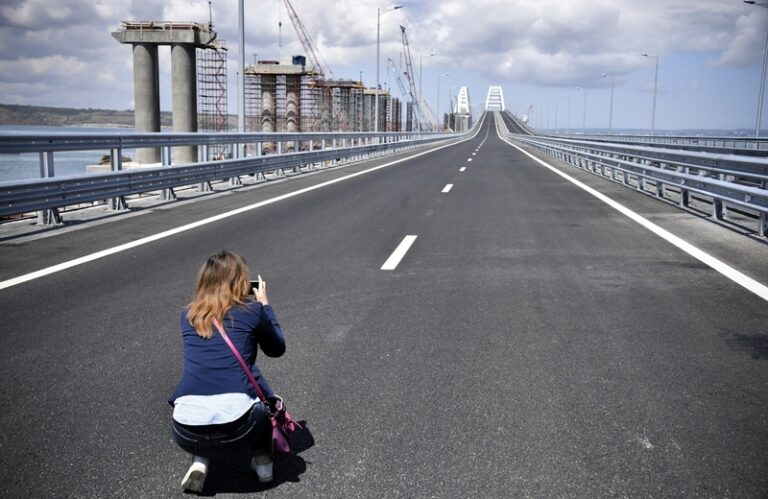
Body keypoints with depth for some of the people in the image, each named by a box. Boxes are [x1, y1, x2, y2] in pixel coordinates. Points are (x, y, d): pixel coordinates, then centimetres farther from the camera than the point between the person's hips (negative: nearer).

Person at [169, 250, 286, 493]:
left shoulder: (188, 315, 14)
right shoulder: (252, 310, 6)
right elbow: (277, 349, 23)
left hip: (186, 432, 2)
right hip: (237, 427, -2)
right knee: (266, 398, 31)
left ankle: (200, 461, 17)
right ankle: (262, 460, 22)